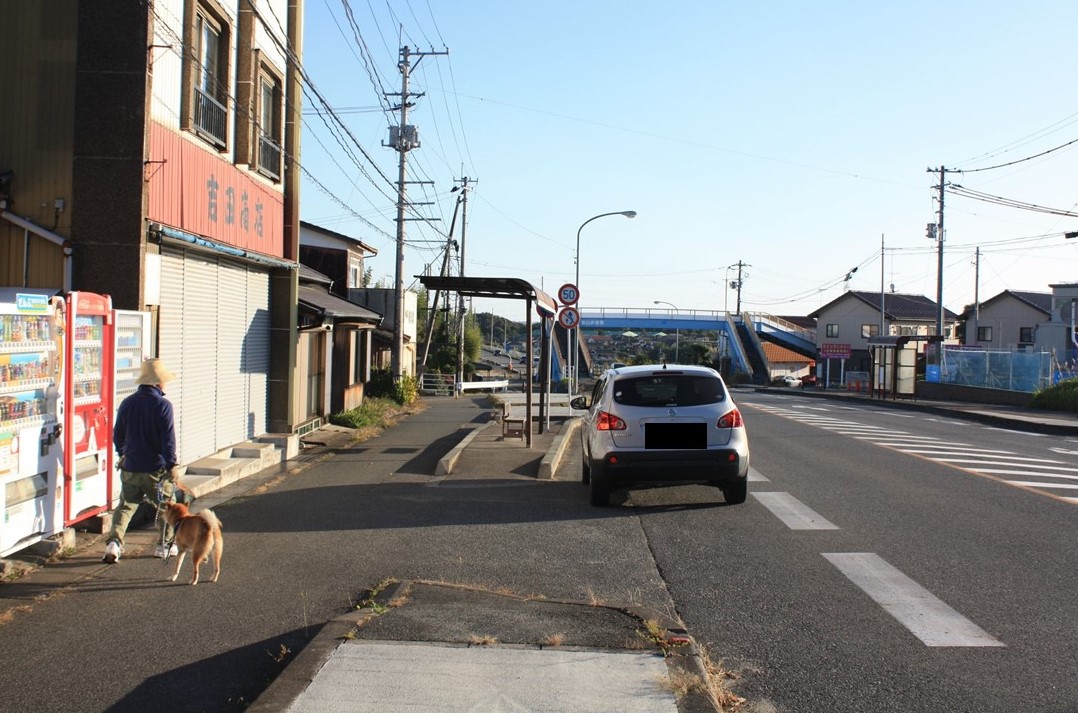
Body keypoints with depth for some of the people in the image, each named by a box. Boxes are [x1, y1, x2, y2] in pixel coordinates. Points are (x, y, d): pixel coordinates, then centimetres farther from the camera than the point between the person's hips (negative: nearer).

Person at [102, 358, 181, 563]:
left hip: (130, 467, 4)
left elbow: (117, 434, 14)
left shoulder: (127, 403, 5)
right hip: (156, 469, -4)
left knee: (125, 506, 11)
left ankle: (114, 542, -8)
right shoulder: (163, 405, -12)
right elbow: (168, 438, -15)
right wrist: (171, 465, -11)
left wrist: (122, 454, 31)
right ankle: (165, 546, 21)